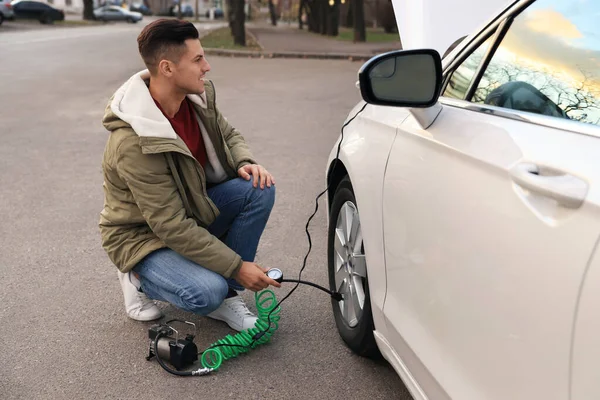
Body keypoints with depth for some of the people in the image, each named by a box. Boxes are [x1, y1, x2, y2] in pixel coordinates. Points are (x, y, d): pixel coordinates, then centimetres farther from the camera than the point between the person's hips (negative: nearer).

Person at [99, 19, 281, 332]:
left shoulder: (198, 95, -11)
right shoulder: (133, 144, -33)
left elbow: (228, 134, 10)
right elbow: (171, 227, -30)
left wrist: (245, 163, -15)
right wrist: (237, 267, -27)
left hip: (194, 208, 7)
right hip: (145, 236, -7)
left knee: (259, 188, -17)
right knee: (207, 293, -31)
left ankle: (226, 295, -5)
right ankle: (139, 278, 3)